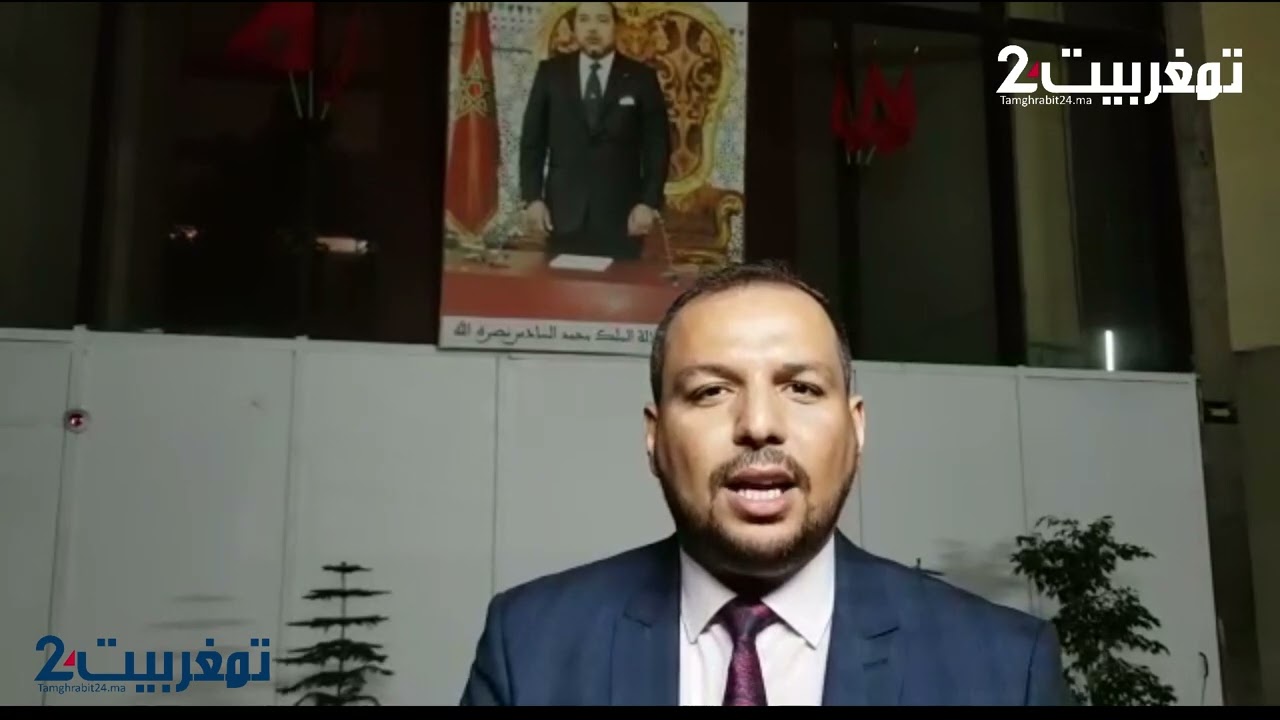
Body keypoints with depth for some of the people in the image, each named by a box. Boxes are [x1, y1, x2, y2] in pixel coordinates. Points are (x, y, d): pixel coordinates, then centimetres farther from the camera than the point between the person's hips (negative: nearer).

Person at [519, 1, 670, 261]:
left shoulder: (641, 78, 3)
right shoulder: (550, 73, 6)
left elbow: (657, 146, 3)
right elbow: (532, 140, 7)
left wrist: (649, 203, -6)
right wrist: (532, 198, -2)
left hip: (621, 215, -1)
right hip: (563, 212, 1)